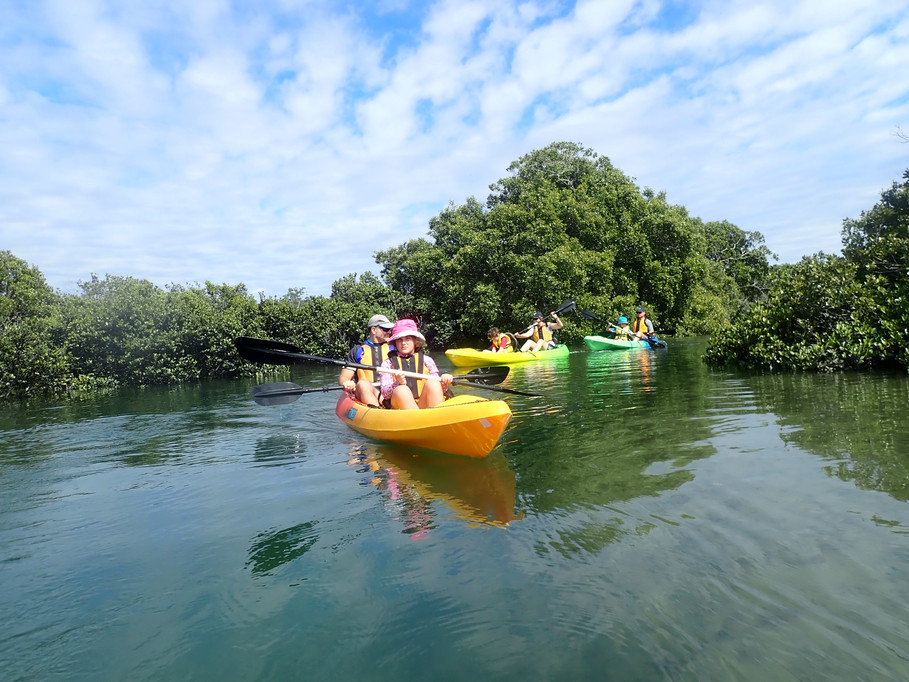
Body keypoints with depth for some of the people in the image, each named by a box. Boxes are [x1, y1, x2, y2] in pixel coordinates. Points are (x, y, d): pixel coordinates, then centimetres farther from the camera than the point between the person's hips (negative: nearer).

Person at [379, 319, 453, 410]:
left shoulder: (426, 360, 16)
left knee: (432, 383, -24)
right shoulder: (388, 363, 12)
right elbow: (384, 393, -1)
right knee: (401, 390, -31)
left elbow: (437, 390, 11)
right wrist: (398, 384, -22)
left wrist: (444, 385, -12)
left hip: (425, 406, 2)